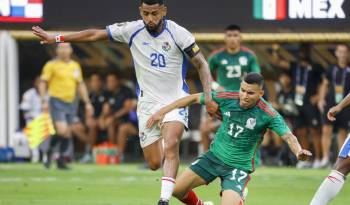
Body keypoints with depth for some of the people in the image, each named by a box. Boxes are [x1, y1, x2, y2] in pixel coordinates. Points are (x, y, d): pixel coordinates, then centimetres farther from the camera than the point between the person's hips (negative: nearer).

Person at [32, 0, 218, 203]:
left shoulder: (178, 34, -13)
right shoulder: (132, 30, -6)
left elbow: (201, 64, -6)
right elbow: (95, 34, 2)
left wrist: (208, 97, -17)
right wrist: (56, 38, 3)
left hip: (176, 100, -3)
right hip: (148, 102, 3)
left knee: (171, 146, -28)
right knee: (154, 163, 2)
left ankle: (165, 199, -34)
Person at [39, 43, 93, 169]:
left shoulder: (75, 66, 12)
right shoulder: (51, 65, -3)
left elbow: (81, 85, 18)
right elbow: (43, 83, -4)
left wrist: (87, 102, 12)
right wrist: (44, 101, -14)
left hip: (71, 103, 5)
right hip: (57, 102, -5)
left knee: (67, 133, 5)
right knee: (62, 130, -18)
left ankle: (61, 160, 16)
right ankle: (49, 152, 7)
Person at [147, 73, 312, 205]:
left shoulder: (268, 115, -21)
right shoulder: (227, 98, -12)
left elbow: (288, 136, -28)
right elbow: (195, 98, -1)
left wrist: (298, 152, -51)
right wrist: (163, 111, -1)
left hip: (239, 166, -4)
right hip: (214, 156, 4)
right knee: (177, 189, -1)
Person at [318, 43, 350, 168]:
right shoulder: (331, 69, 8)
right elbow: (325, 85, 17)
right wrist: (321, 99, 6)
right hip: (331, 103, 1)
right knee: (326, 129, -10)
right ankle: (325, 158, -8)